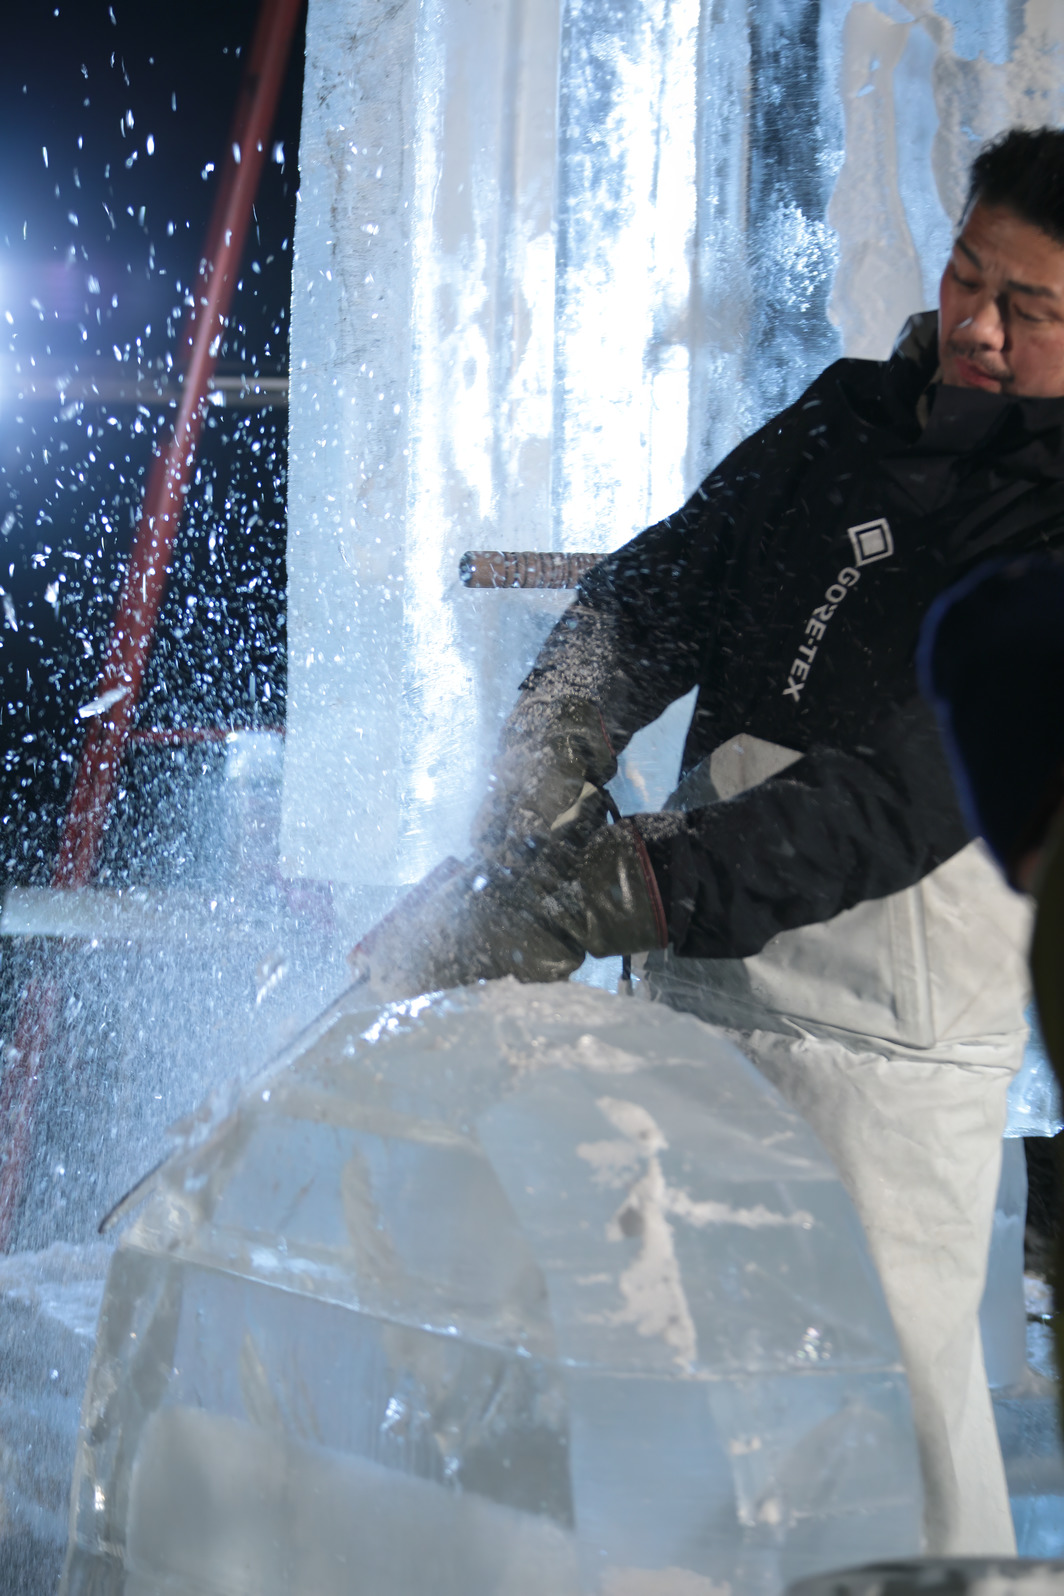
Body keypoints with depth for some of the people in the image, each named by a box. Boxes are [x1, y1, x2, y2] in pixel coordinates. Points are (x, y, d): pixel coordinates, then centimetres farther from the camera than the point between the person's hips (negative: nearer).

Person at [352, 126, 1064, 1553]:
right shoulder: (851, 425, 9)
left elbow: (906, 796, -23)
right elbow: (651, 592, 12)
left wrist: (618, 890, -28)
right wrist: (551, 767, -7)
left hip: (888, 1041, -6)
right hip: (697, 984, 7)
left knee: (897, 1381, -3)